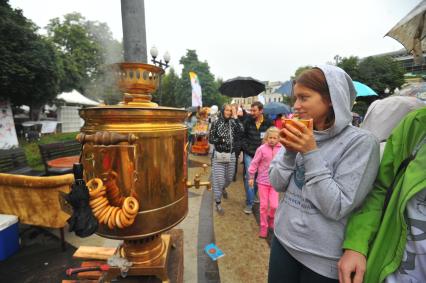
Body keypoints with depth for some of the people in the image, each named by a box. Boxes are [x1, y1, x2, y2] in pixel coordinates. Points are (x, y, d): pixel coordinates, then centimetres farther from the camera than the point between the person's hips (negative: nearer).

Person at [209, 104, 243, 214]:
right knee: (219, 179, -1)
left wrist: (235, 117, -14)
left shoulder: (233, 123, 2)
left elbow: (241, 131, -18)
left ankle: (223, 188, 51)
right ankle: (218, 202, 16)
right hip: (218, 155, -3)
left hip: (231, 155, 3)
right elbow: (211, 139, -3)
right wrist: (221, 140, -19)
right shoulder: (216, 123, -4)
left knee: (229, 178, 17)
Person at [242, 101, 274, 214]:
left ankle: (253, 196, 39)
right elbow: (243, 137, 2)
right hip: (249, 154, -1)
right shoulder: (247, 121, -4)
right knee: (249, 177, -1)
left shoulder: (268, 122, -6)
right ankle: (249, 203, 11)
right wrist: (248, 150, -3)